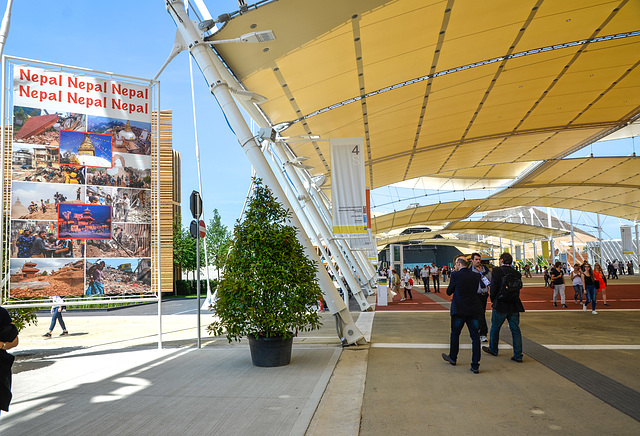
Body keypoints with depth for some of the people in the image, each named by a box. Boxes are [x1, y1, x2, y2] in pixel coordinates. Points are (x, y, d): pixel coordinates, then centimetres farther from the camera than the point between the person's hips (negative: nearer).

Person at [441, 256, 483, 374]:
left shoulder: (455, 275, -11)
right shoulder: (476, 276, 3)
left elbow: (449, 292, -3)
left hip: (459, 311, -3)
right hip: (474, 310, 3)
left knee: (455, 334, 17)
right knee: (475, 336, 5)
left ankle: (453, 357, 33)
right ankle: (475, 366, 4)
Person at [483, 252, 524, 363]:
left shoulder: (496, 271, -11)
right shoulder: (517, 273, 2)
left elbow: (493, 288, -12)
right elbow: (518, 289, 4)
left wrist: (493, 300, 5)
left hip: (500, 306, -3)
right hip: (514, 306, 4)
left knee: (495, 328, 15)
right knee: (515, 330, 8)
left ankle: (493, 349, 32)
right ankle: (518, 356, 9)